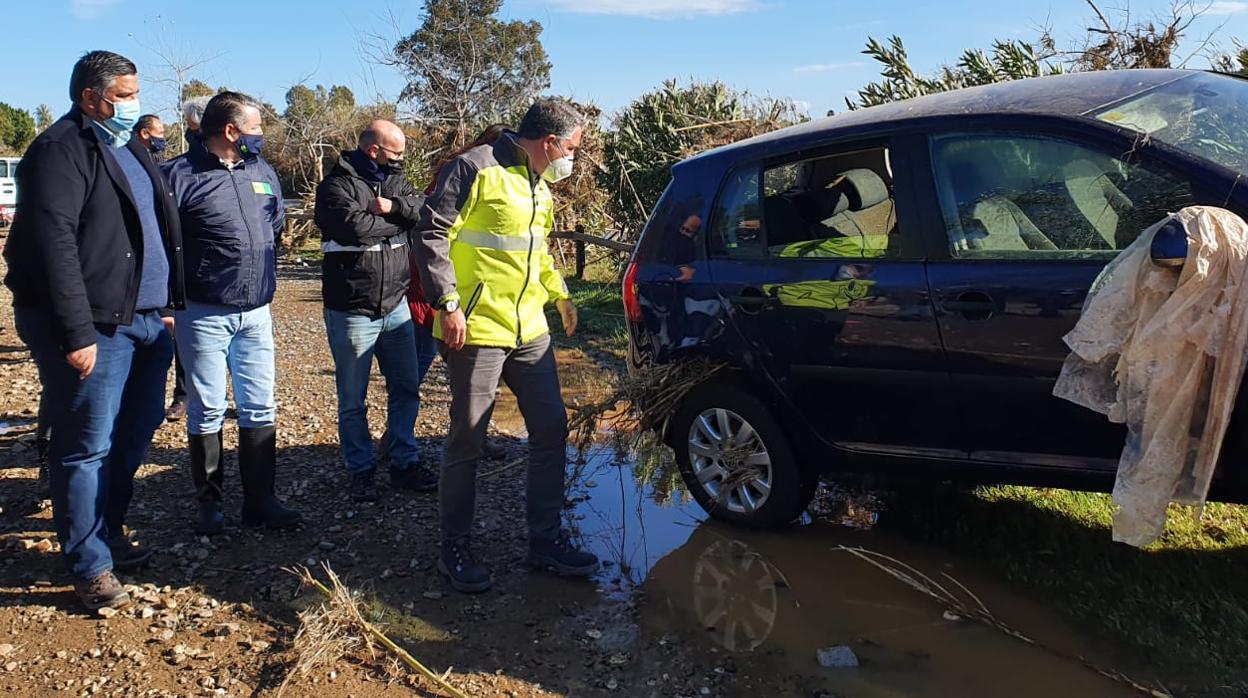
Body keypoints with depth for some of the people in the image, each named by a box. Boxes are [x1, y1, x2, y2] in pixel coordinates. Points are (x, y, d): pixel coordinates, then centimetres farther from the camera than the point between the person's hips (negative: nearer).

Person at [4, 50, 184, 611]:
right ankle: (90, 566, 12)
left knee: (133, 435, 16)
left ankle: (108, 530, 33)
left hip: (143, 320, 9)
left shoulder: (129, 147, 17)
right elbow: (54, 246, -18)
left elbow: (161, 225, 22)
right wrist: (77, 335, -21)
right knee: (87, 447, 0)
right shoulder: (60, 151, -11)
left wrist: (168, 303, 15)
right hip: (95, 328, -9)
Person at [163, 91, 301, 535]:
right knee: (206, 411, 5)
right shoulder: (181, 174, -9)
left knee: (260, 409, 7)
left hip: (256, 313, 5)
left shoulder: (262, 171, 9)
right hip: (204, 314, -5)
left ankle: (260, 501, 17)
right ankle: (209, 504, 18)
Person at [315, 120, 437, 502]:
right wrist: (400, 220, -11)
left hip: (395, 306, 6)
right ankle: (361, 471, 20)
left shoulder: (394, 180, 10)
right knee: (353, 400, 6)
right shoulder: (337, 185, -11)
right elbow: (356, 227, -26)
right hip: (351, 311, -6)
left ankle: (405, 464, 25)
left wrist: (392, 206, -21)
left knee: (406, 389, 12)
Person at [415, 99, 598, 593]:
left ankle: (546, 541, 22)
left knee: (551, 431, 9)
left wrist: (560, 294, 29)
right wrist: (447, 303, -20)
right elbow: (432, 233, -15)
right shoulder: (477, 169, -11)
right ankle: (455, 551, 17)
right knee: (467, 443, 1)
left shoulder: (540, 187, 17)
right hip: (477, 331, -8)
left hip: (530, 332, 9)